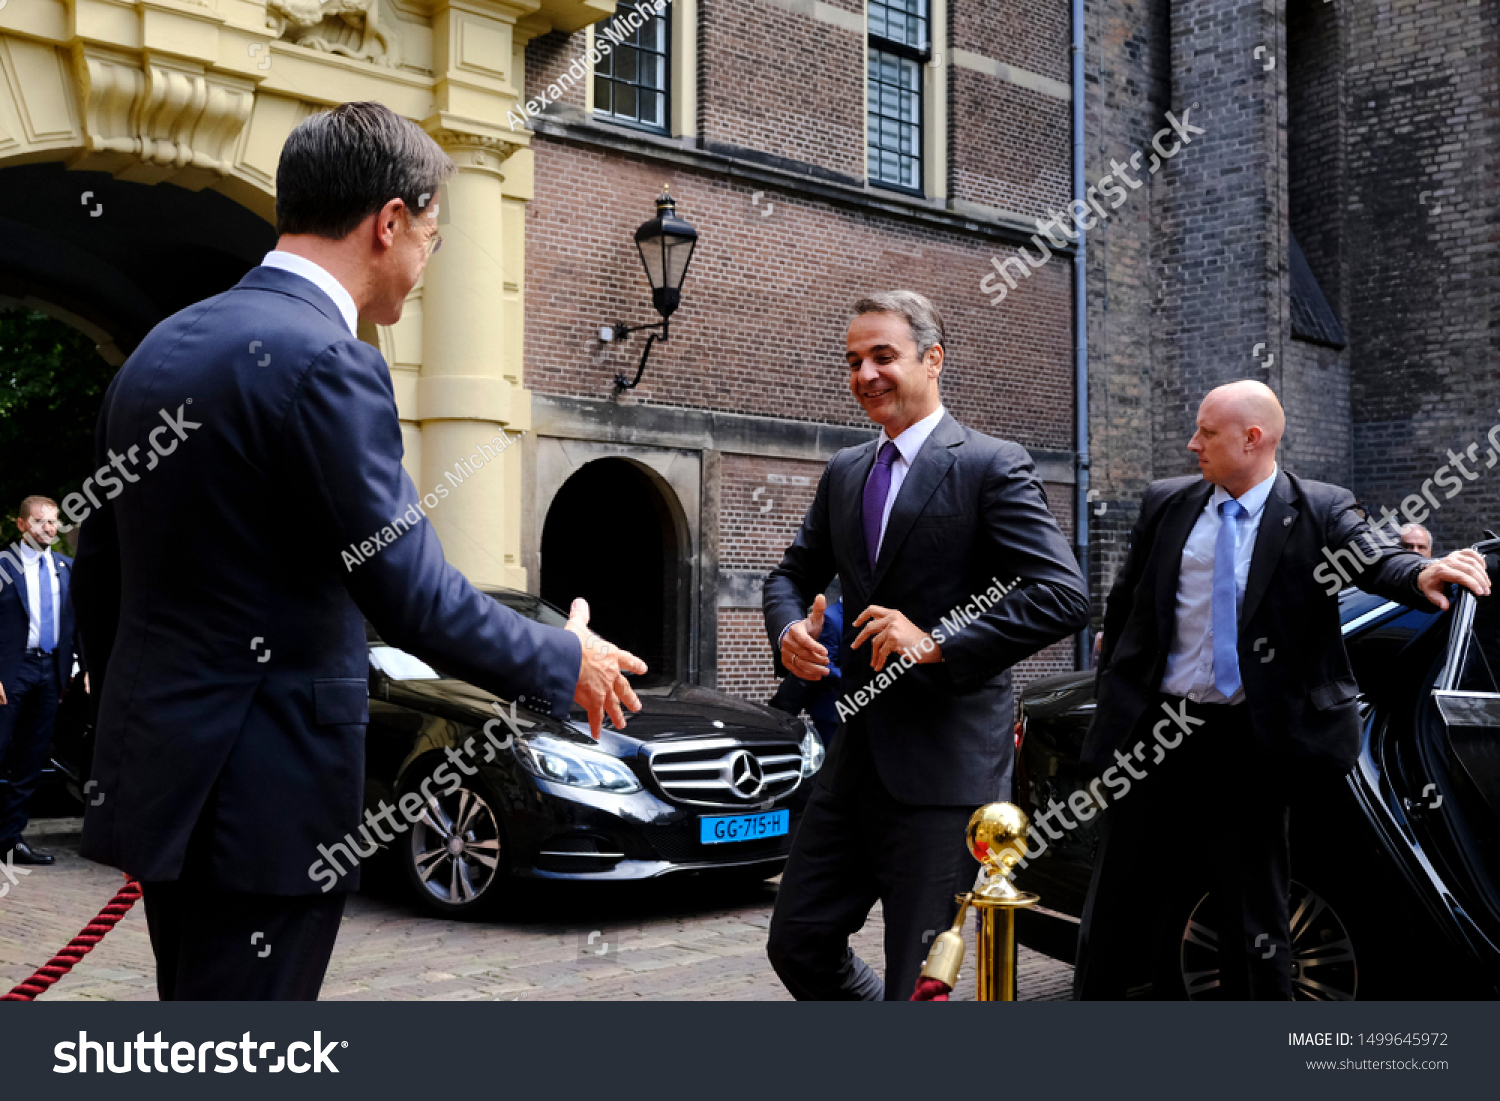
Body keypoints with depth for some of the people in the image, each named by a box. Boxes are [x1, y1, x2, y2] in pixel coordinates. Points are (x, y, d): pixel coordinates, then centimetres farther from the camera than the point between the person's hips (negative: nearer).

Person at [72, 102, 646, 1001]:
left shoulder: (161, 348, 9)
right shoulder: (325, 362, -18)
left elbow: (100, 574, 14)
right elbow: (413, 598, -20)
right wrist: (569, 664, -4)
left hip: (160, 768, 9)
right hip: (265, 798, -9)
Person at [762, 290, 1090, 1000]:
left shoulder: (992, 466, -7)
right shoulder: (843, 473, 14)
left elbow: (1063, 596, -15)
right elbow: (793, 574, 22)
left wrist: (937, 643, -21)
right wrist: (789, 630, -2)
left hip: (944, 768, -7)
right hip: (856, 759, 7)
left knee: (917, 978, 2)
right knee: (797, 943, 12)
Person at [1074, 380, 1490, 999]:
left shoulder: (1319, 511, -3)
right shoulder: (1166, 504, 6)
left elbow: (1375, 561, -21)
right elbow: (1124, 601, 12)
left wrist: (1420, 575, -44)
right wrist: (1112, 694, 10)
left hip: (1250, 741, -3)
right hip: (1155, 732, 3)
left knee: (1254, 914, 9)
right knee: (1117, 899, 13)